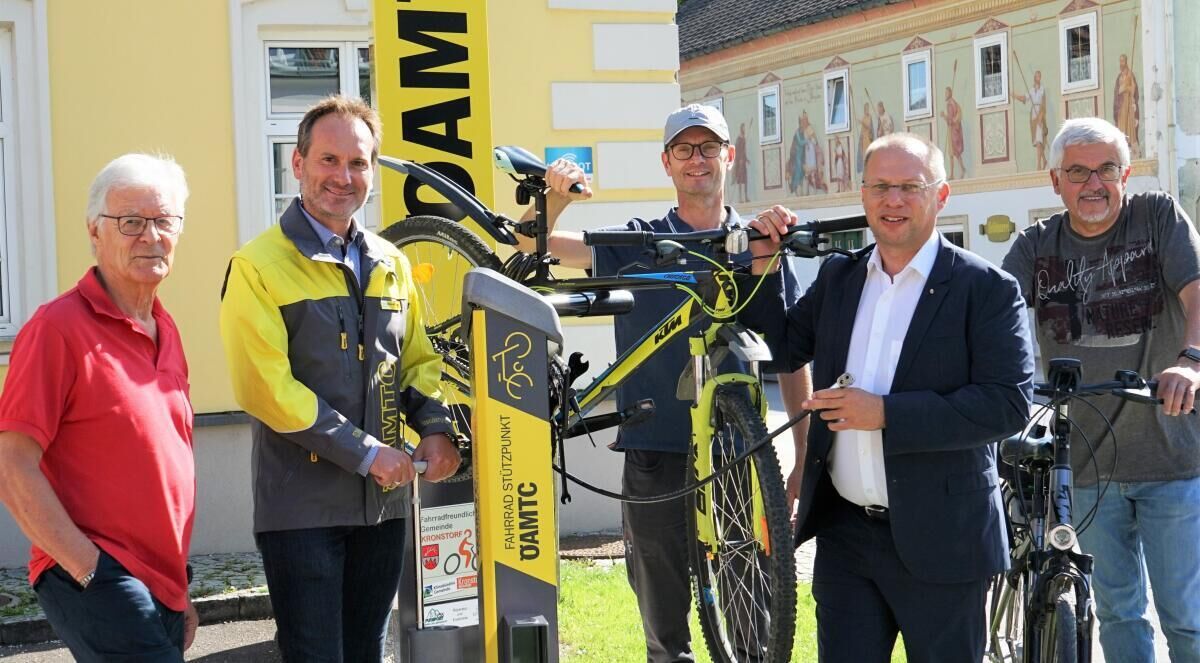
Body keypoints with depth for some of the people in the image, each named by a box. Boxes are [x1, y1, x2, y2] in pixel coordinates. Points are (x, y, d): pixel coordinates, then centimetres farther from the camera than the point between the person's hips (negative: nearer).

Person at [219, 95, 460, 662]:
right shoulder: (258, 266, -8)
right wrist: (366, 452, -16)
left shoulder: (390, 264, 12)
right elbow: (266, 387, -15)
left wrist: (435, 429, -2)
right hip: (301, 504, -6)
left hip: (383, 500, 6)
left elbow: (419, 359, 19)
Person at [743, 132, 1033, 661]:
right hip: (844, 535, 5)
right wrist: (762, 266, 7)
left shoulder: (987, 289, -8)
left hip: (939, 540, -4)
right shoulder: (837, 277, 10)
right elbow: (785, 349, 22)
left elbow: (1009, 403, -17)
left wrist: (885, 413, -21)